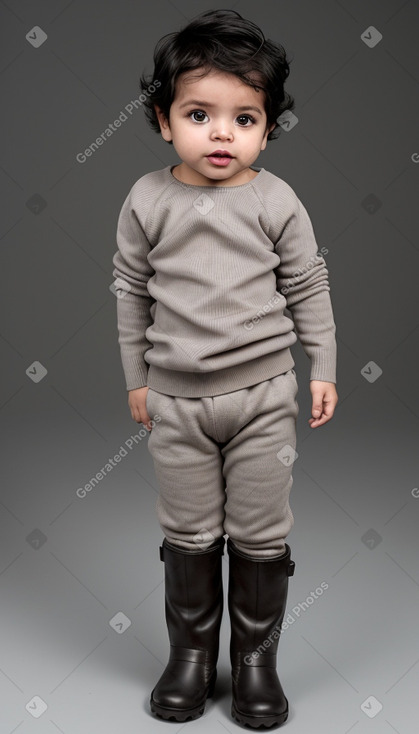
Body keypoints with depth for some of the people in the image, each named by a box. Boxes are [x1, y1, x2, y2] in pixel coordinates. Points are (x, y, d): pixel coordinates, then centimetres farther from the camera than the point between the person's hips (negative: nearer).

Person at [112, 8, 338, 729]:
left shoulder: (276, 201, -6)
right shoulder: (148, 200, -4)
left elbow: (308, 288, 3)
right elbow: (132, 290, 5)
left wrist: (322, 368, 4)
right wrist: (136, 377, 9)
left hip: (263, 393, 0)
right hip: (176, 399, 1)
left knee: (262, 534, 9)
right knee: (188, 534, 13)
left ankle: (256, 656, 28)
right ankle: (191, 650, 32)